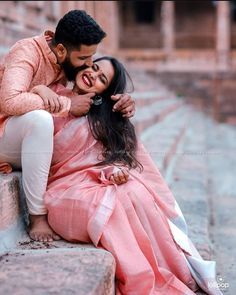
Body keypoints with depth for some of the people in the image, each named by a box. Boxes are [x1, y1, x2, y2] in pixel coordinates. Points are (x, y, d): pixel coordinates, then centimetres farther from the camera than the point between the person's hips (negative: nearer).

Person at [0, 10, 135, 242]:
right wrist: (67, 105, -32)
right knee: (40, 118, -37)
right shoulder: (27, 52, -21)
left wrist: (123, 101, -17)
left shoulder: (70, 61, -1)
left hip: (34, 140, 7)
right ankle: (37, 217, -28)